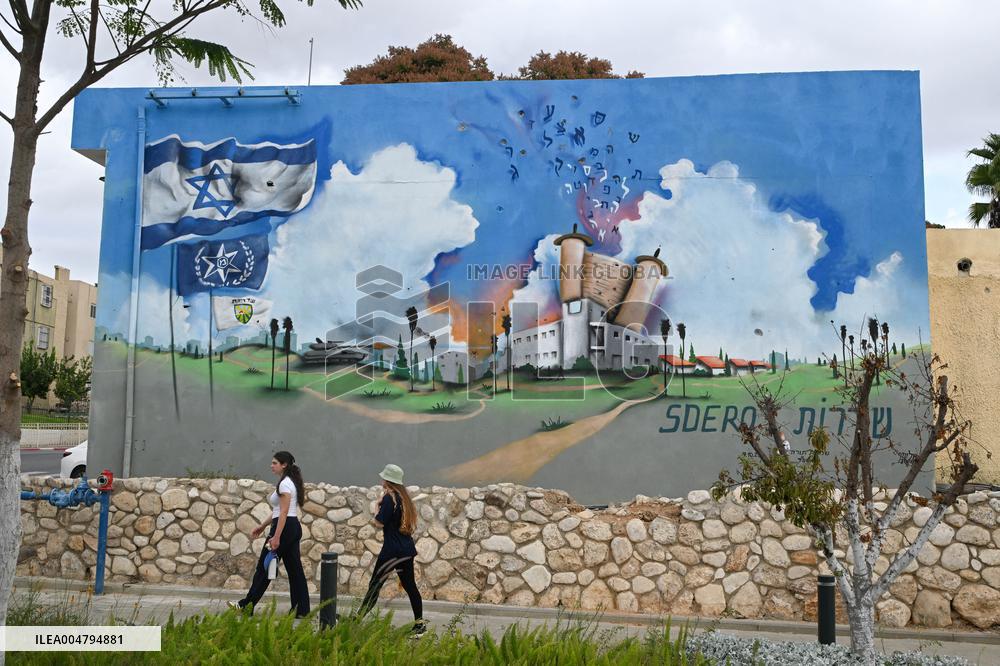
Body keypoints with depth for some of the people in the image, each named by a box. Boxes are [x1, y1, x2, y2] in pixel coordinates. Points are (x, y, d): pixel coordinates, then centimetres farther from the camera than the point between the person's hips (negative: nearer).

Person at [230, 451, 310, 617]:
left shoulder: (284, 483, -15)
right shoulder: (290, 482, 17)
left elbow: (283, 513, -21)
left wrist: (276, 537, -24)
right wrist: (263, 526, 26)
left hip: (285, 528, -10)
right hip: (294, 528, 10)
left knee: (265, 566, 2)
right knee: (294, 569, 8)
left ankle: (247, 605, 14)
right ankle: (301, 610, 8)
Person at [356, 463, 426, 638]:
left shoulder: (390, 498, -14)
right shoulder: (403, 496, 11)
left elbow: (379, 523, -15)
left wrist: (379, 504, -2)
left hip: (392, 551, -8)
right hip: (407, 549, 8)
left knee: (375, 585, 0)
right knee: (409, 585, 10)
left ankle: (358, 618, 6)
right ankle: (419, 623, 10)